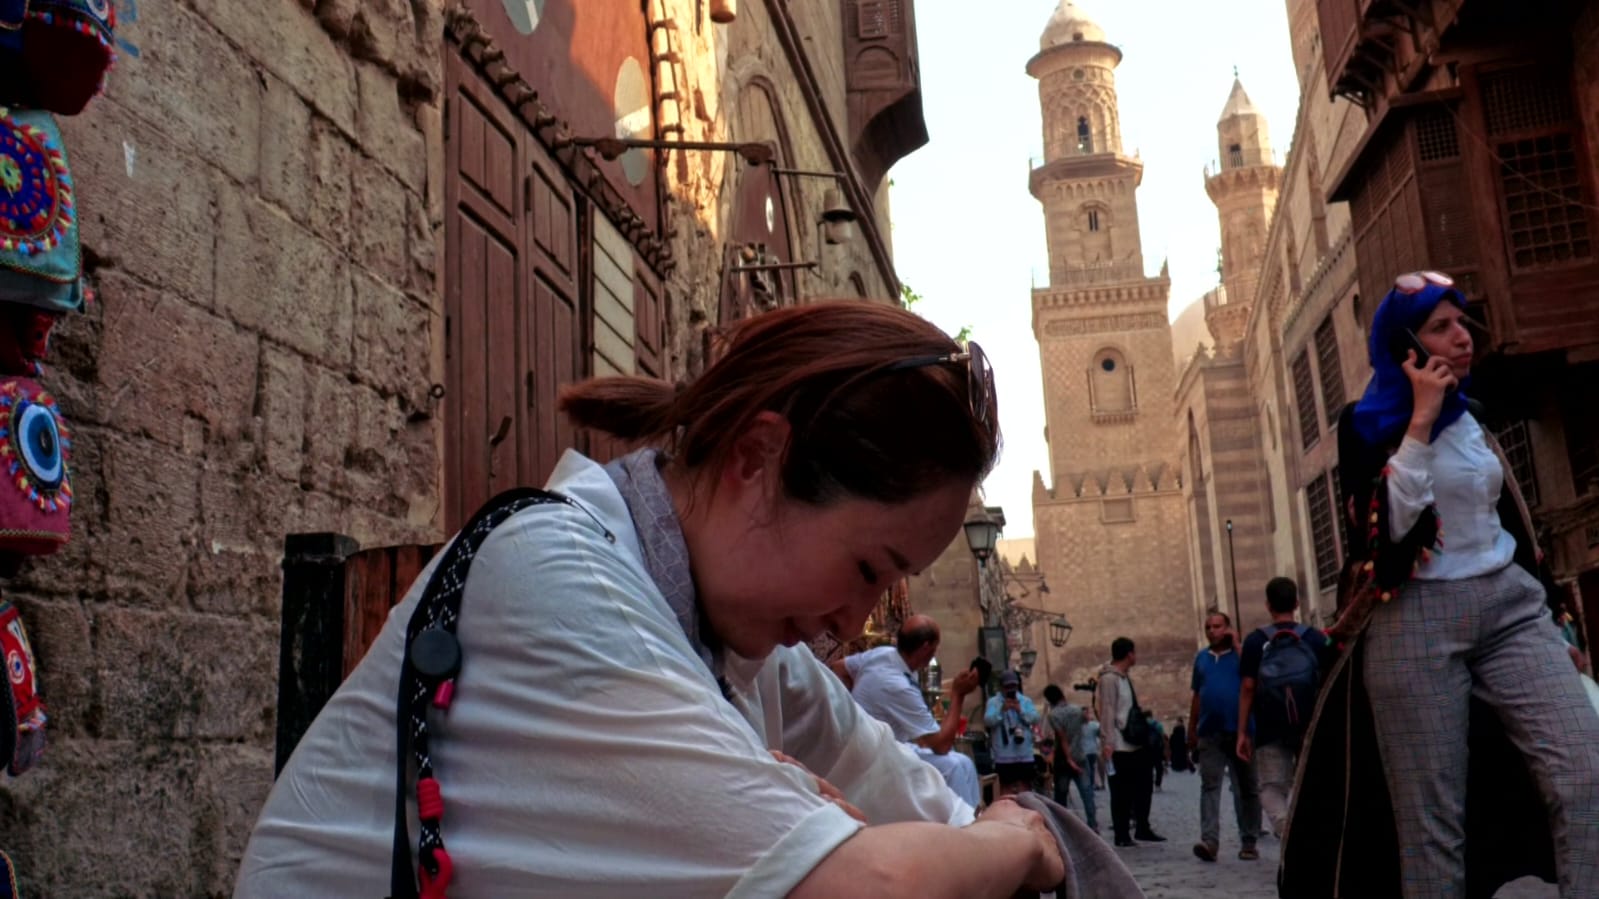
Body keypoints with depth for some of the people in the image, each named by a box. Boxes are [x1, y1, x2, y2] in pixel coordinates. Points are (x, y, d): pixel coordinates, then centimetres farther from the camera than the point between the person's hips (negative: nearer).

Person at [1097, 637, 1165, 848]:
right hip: (1120, 746, -9)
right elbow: (1107, 712, -17)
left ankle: (1142, 828, 24)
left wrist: (1144, 733, 17)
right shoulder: (1109, 678, -12)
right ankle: (1122, 834, 5)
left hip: (1136, 743, 9)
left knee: (1144, 785, 13)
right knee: (1122, 792, -2)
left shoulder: (1125, 677, 16)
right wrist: (1107, 743, -21)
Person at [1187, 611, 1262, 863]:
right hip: (1209, 733, 3)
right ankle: (1209, 840, -14)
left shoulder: (1241, 654, 2)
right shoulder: (1201, 657, 13)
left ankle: (1248, 842, 13)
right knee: (1209, 786, -7)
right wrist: (1192, 729, 14)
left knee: (1246, 788, 6)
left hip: (1239, 731, -2)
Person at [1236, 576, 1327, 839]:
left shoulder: (1255, 641, 0)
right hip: (1311, 728, 2)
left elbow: (1247, 688, -4)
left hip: (1270, 730, -1)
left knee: (1271, 787, 3)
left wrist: (1242, 732, -1)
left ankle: (1284, 825, -26)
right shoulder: (1317, 638, 4)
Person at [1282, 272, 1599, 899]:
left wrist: (1547, 620, 22)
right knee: (1431, 813, -3)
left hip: (1508, 604, 5)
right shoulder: (1367, 423, -2)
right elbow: (1387, 523, -18)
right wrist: (1420, 419, -16)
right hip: (1415, 618, -5)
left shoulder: (1471, 421, 16)